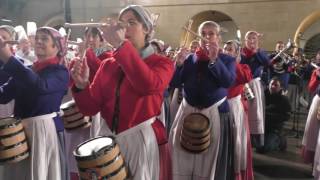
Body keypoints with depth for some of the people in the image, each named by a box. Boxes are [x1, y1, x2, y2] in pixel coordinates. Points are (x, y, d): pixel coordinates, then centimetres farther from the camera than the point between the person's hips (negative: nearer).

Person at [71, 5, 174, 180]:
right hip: (109, 141, 4)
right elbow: (90, 108, 1)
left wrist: (121, 45, -30)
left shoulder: (161, 62, -3)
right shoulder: (107, 65, 8)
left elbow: (149, 85, -28)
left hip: (143, 142, -4)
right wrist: (82, 85, -19)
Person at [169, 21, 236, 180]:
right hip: (187, 111, 2)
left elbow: (228, 82, -18)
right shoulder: (189, 58, 6)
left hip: (215, 113, -2)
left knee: (210, 161, 9)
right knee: (184, 159, 10)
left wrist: (214, 60, -27)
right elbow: (174, 83, -1)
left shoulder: (227, 60, 1)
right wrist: (178, 63, -15)